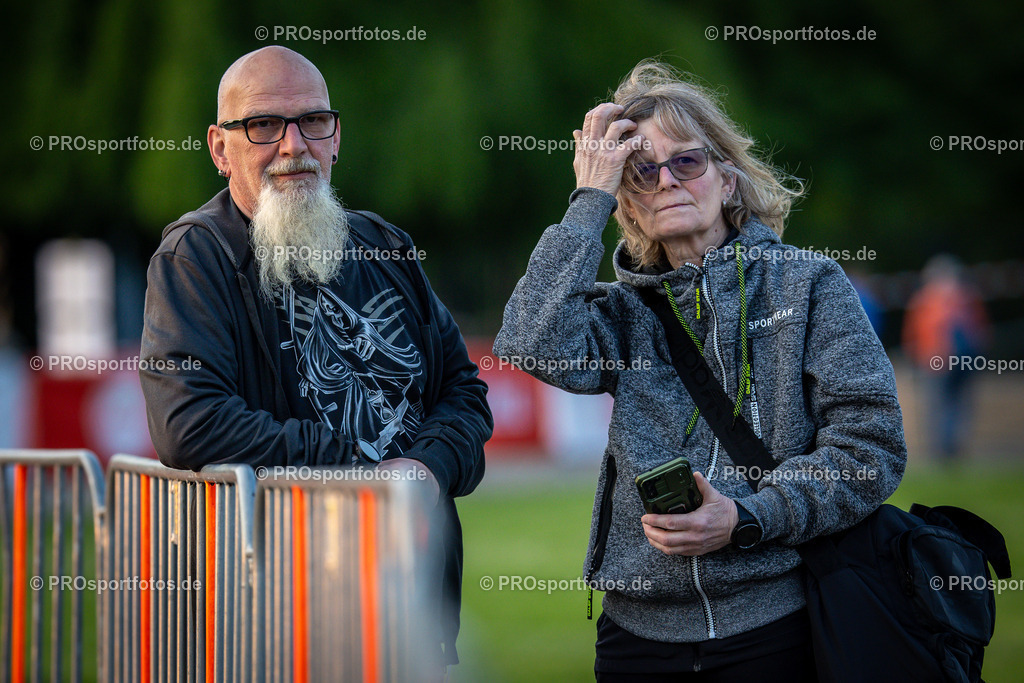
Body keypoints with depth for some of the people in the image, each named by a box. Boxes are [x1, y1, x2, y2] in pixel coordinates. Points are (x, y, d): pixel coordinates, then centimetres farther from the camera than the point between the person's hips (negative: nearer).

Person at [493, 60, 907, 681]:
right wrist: (588, 201, -4)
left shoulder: (807, 284, 4)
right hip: (639, 629, 3)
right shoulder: (627, 310, 11)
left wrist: (748, 519, -16)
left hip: (773, 624, -2)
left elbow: (871, 446, -3)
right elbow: (534, 345, -11)